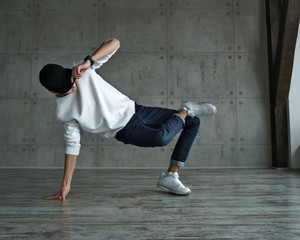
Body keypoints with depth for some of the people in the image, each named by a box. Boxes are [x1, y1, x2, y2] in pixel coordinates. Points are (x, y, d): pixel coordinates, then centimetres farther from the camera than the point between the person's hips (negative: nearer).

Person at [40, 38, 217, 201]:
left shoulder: (82, 69, -8)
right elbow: (72, 143, -2)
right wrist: (66, 184, -3)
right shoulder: (63, 111, -9)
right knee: (161, 137, -34)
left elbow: (114, 43, -14)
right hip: (126, 130, -3)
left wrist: (88, 61, -29)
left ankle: (171, 176, 1)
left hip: (134, 110, 4)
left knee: (194, 123, 2)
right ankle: (185, 110, 1)